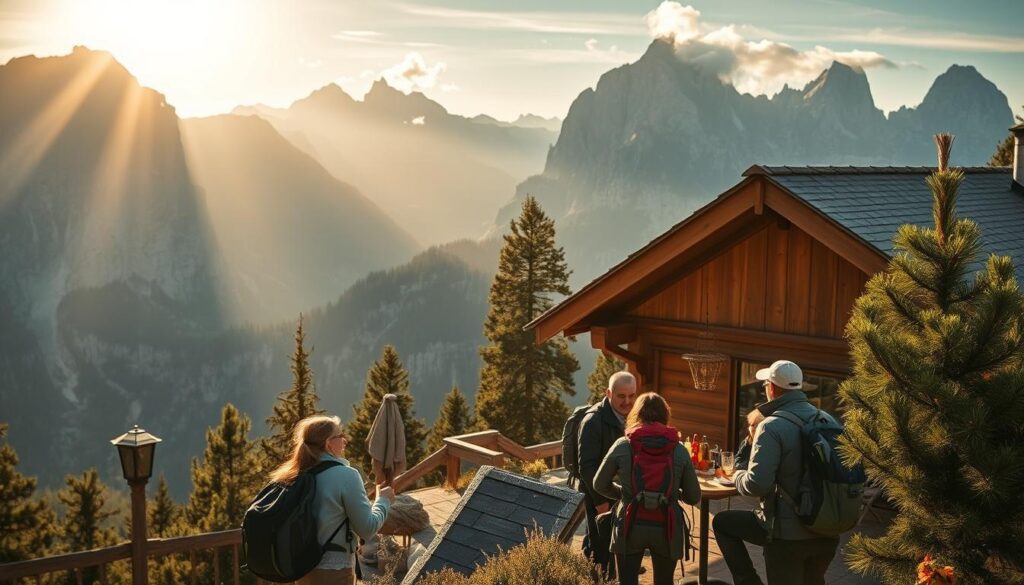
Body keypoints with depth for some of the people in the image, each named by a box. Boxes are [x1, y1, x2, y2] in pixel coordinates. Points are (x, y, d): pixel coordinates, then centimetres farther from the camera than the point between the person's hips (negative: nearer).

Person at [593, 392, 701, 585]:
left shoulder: (623, 446, -2)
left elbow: (599, 485, 7)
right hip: (666, 527, 1)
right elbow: (694, 497, 4)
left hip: (630, 526, -1)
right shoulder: (679, 450, -1)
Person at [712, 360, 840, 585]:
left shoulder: (773, 427, -16)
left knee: (722, 522, 14)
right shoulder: (826, 420, 4)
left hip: (788, 532, -6)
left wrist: (737, 476, 0)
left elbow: (757, 484, -22)